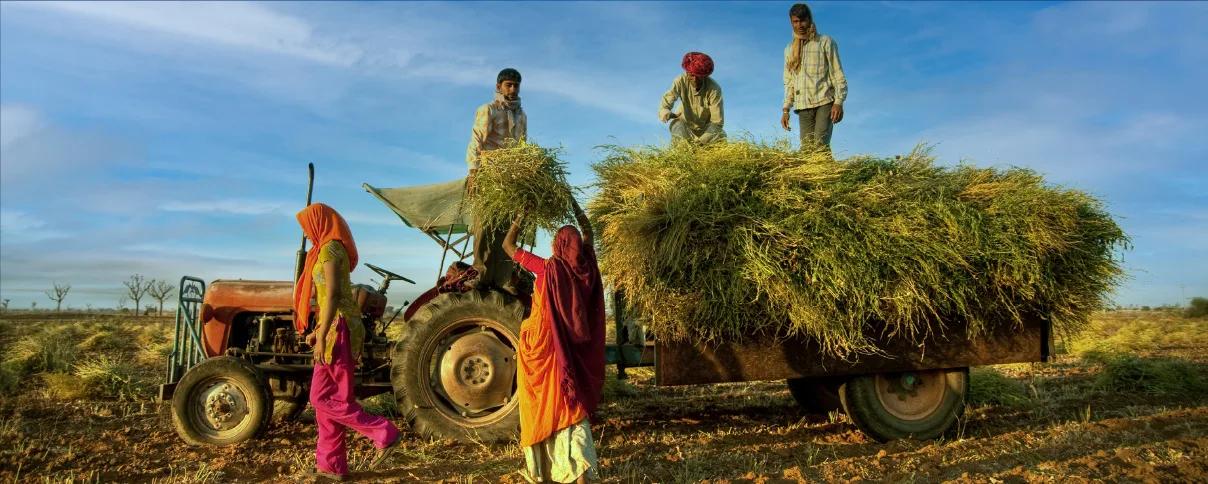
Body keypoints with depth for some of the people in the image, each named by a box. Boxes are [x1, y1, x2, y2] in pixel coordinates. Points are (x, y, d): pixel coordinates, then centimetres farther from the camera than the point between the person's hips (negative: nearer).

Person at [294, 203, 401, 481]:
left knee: (324, 398, -5)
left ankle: (384, 434, -2)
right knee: (326, 398, 10)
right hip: (335, 327, 10)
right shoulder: (331, 249, 18)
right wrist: (318, 331, 23)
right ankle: (331, 466, 15)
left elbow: (333, 295, -21)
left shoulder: (329, 248, -12)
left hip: (338, 328, -10)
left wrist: (322, 336, -23)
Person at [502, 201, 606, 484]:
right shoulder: (585, 267, -3)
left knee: (541, 406, 9)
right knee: (568, 405, 8)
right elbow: (588, 235, 18)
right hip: (573, 347, 4)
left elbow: (508, 245, -4)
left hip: (543, 345, -4)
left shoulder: (548, 268, -15)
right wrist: (577, 211, 23)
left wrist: (521, 217, 4)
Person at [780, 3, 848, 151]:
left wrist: (839, 102, -11)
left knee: (820, 144, -21)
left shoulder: (825, 42, 6)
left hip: (825, 102, -4)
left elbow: (838, 75, 1)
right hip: (803, 106, 4)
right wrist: (786, 109, 11)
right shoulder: (789, 49, 19)